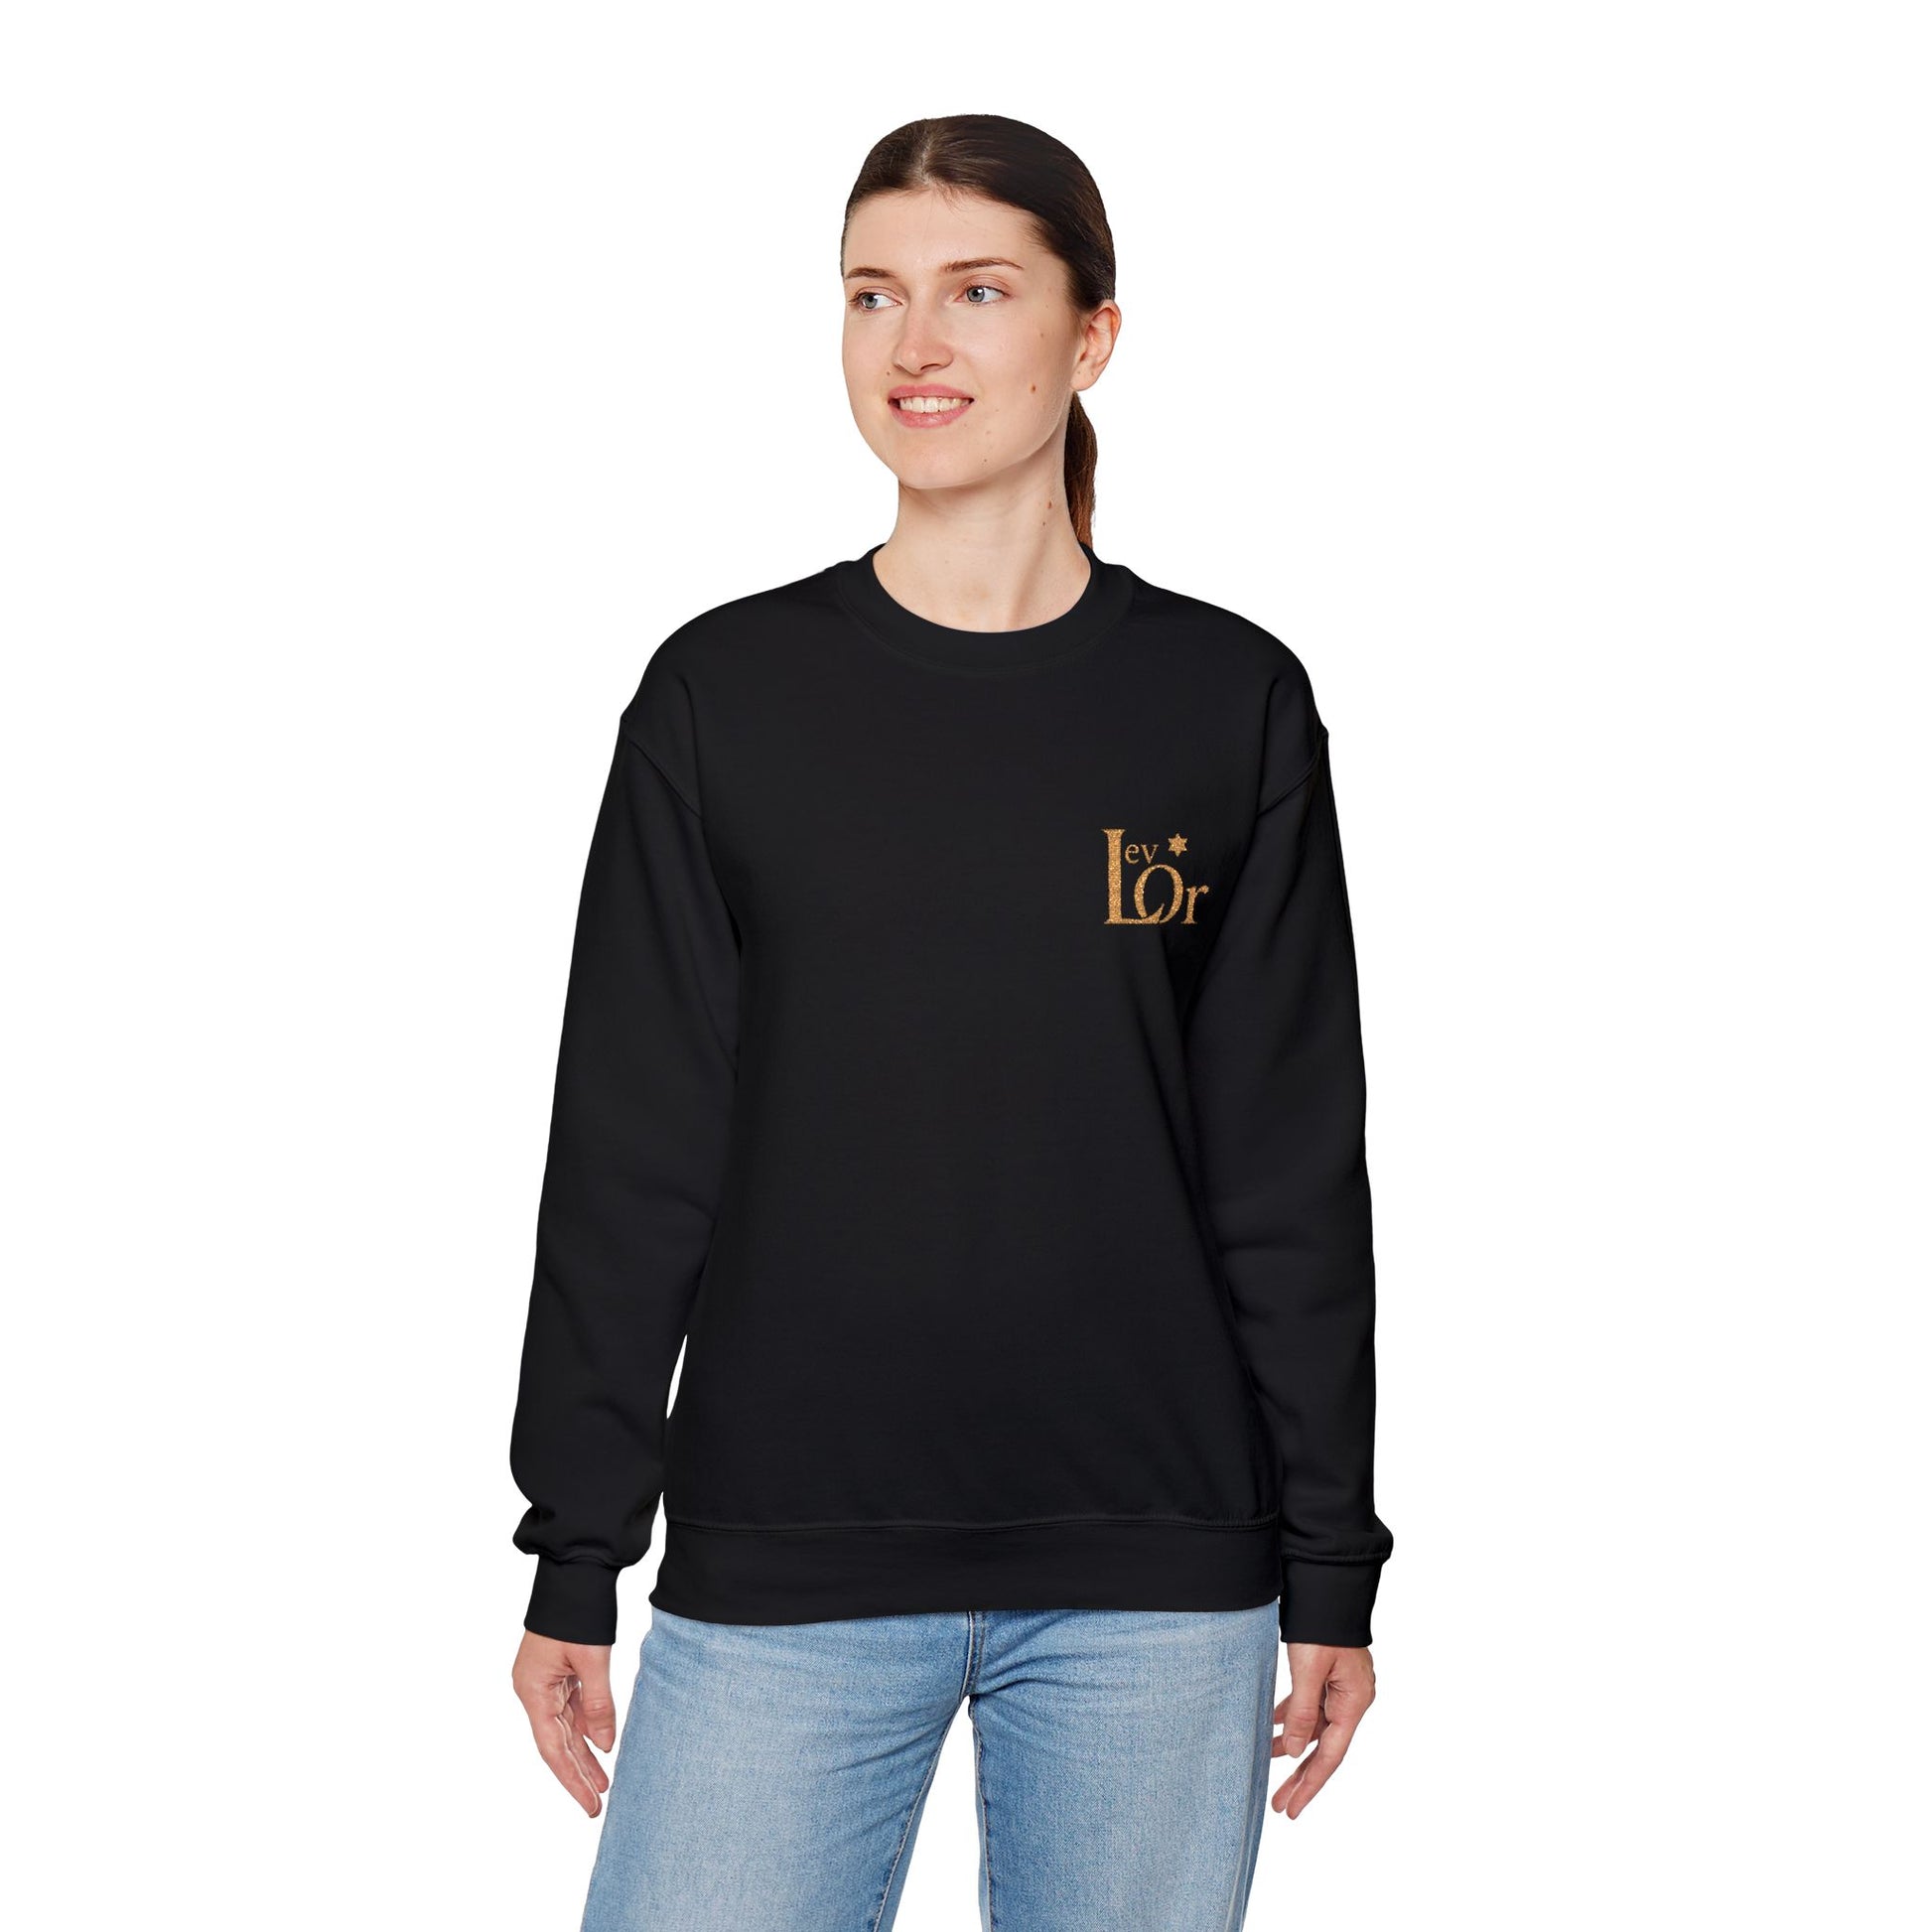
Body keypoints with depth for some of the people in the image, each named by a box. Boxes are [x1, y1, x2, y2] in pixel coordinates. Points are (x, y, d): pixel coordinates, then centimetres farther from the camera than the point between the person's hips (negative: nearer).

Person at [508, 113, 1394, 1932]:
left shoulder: (1231, 702, 2)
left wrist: (1331, 1567, 3)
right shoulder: (725, 691, 2)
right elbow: (628, 1153, 3)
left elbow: (1295, 1168, 4)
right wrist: (575, 1561, 2)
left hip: (1155, 1573, 0)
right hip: (782, 1564, 0)